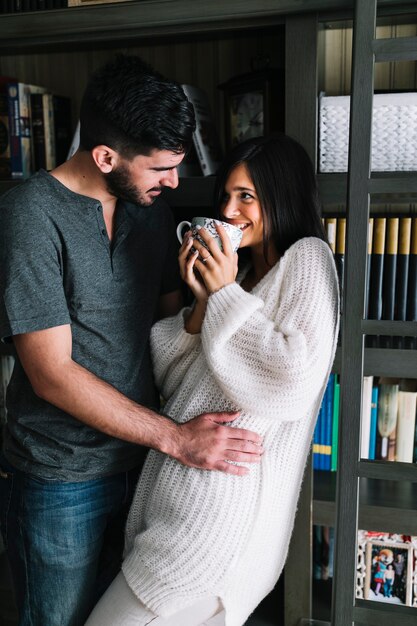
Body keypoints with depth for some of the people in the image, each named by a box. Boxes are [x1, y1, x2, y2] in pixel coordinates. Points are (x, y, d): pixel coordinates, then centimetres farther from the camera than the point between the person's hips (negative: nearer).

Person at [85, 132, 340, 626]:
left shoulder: (307, 258, -5)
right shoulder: (240, 274, 16)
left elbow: (293, 382, -19)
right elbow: (174, 380, 11)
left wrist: (227, 294, -12)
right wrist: (203, 301, -4)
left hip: (228, 503, -7)